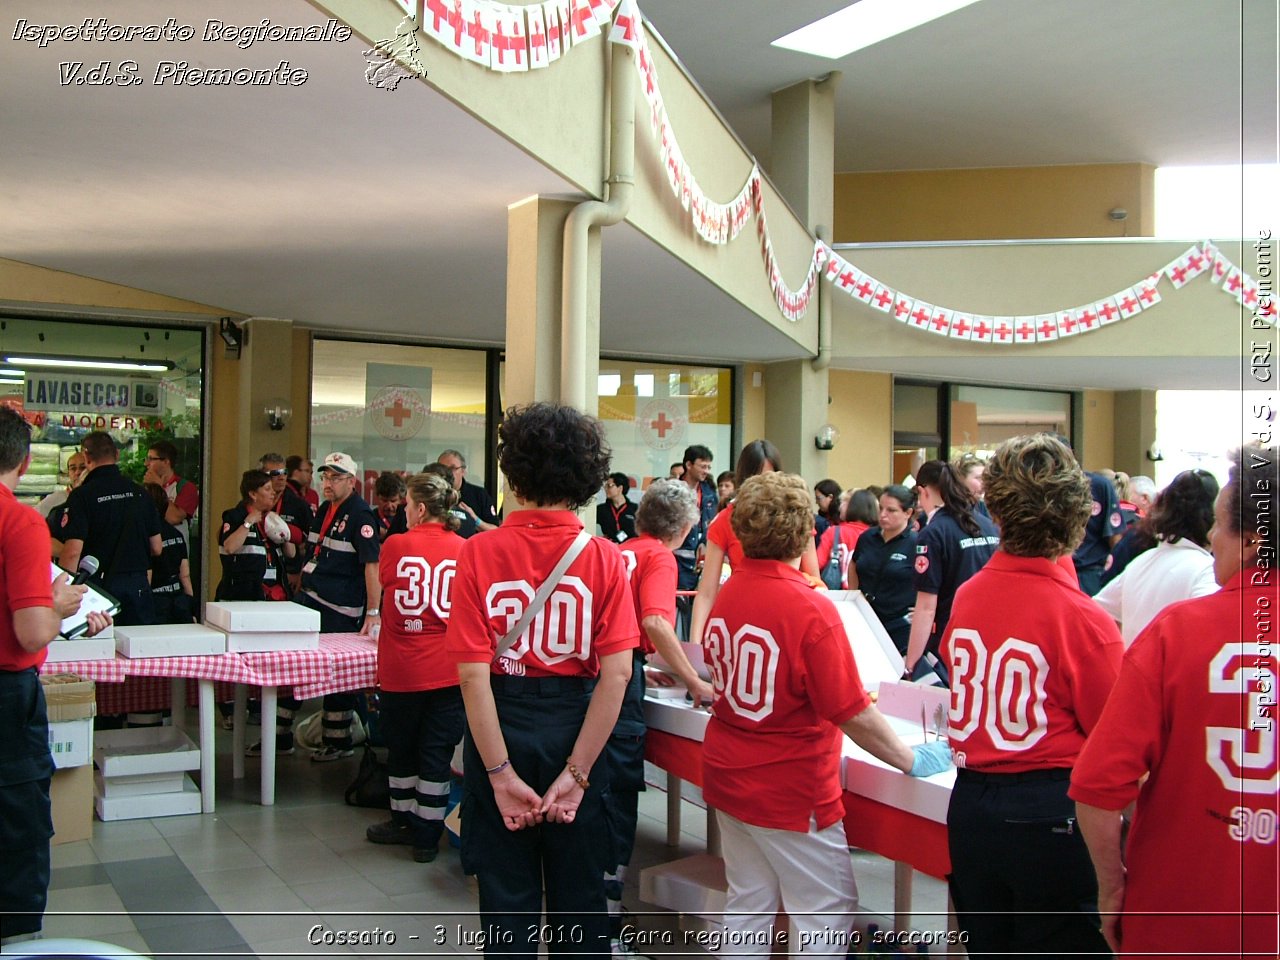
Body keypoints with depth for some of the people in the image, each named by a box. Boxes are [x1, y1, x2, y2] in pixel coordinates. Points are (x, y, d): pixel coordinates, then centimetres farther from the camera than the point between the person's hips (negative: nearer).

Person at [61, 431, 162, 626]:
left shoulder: (82, 495, -9)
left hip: (100, 584, -3)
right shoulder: (139, 493, 4)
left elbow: (73, 551, -16)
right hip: (138, 585, 4)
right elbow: (156, 548, 9)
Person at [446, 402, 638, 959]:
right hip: (574, 729, 1)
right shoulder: (603, 558, -9)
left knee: (507, 897, 15)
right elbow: (616, 672, -15)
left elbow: (473, 672, -16)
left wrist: (501, 773, -12)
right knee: (579, 896, 17)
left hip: (502, 726, 0)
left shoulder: (479, 553, -11)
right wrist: (575, 773, -11)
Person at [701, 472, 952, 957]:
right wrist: (914, 761, -6)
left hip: (727, 779, 7)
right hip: (790, 793, -7)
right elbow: (853, 714, -21)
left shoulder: (726, 594, -1)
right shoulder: (811, 608, -23)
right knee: (828, 914, 7)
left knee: (748, 907, 18)